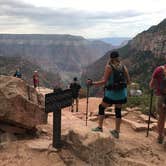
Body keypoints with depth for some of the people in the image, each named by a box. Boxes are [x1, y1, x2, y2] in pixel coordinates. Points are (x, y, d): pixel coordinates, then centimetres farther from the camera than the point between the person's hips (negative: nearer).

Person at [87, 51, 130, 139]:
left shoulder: (108, 67, -9)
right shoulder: (123, 67, 4)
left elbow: (104, 81, -16)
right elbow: (128, 81, 3)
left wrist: (92, 83, -7)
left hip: (111, 93, -4)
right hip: (122, 92, 5)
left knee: (101, 107, 16)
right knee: (118, 111, 14)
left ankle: (100, 127, 19)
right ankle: (117, 132, 21)